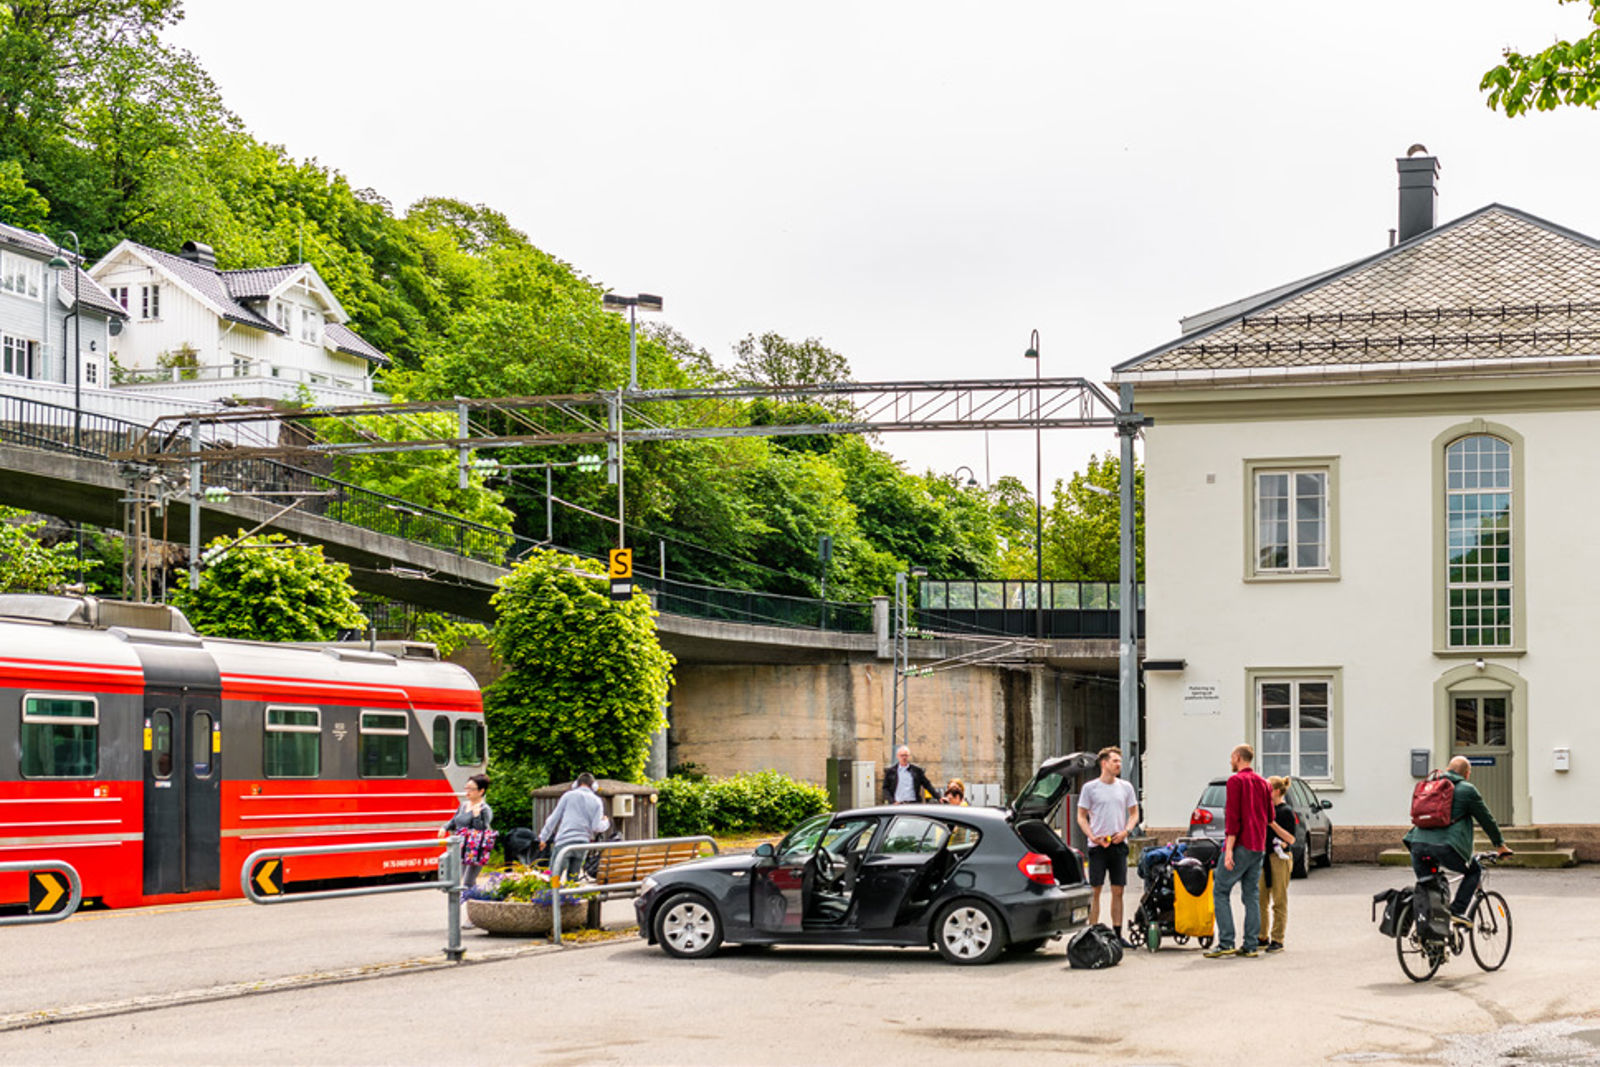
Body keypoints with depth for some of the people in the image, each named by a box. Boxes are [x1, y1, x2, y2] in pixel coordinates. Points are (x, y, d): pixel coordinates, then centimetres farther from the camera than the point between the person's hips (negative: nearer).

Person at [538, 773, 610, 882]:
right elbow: (597, 827, 1)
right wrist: (606, 823, 22)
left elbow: (554, 818, 5)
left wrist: (543, 837, 10)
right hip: (583, 842, 3)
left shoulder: (569, 795, 5)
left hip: (564, 841, -3)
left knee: (554, 877, -6)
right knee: (572, 879, 11)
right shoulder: (597, 801, 9)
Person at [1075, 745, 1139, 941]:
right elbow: (1081, 816, 2)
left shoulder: (1126, 787, 9)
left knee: (1118, 891, 4)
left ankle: (1117, 934, 9)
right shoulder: (1090, 787, 0)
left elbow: (1134, 814, 15)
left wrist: (1125, 831, -4)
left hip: (1119, 844, 3)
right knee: (1095, 890, -3)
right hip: (1097, 845, -3)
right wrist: (1092, 836, -14)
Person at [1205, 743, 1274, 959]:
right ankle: (1251, 945, 6)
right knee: (1252, 894, 9)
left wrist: (1229, 848, -17)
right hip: (1258, 846, 7)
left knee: (1220, 891, -2)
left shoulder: (1236, 781, -8)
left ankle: (1226, 943, -10)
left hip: (1240, 844, -7)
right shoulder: (1263, 783, 14)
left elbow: (1233, 816, -15)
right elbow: (1269, 817, 19)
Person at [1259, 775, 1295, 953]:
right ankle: (1263, 937, 18)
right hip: (1264, 857, 8)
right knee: (1261, 900, 9)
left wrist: (1272, 824, -21)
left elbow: (1291, 839, -15)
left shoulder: (1286, 811, -8)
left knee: (1279, 901, -2)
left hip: (1280, 858, -8)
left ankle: (1277, 940, 2)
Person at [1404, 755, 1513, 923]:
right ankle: (1457, 911, 3)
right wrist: (1500, 844, 25)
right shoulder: (1467, 790, 8)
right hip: (1446, 846, -5)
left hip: (1418, 843, 5)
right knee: (1474, 872, 16)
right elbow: (1486, 819, 13)